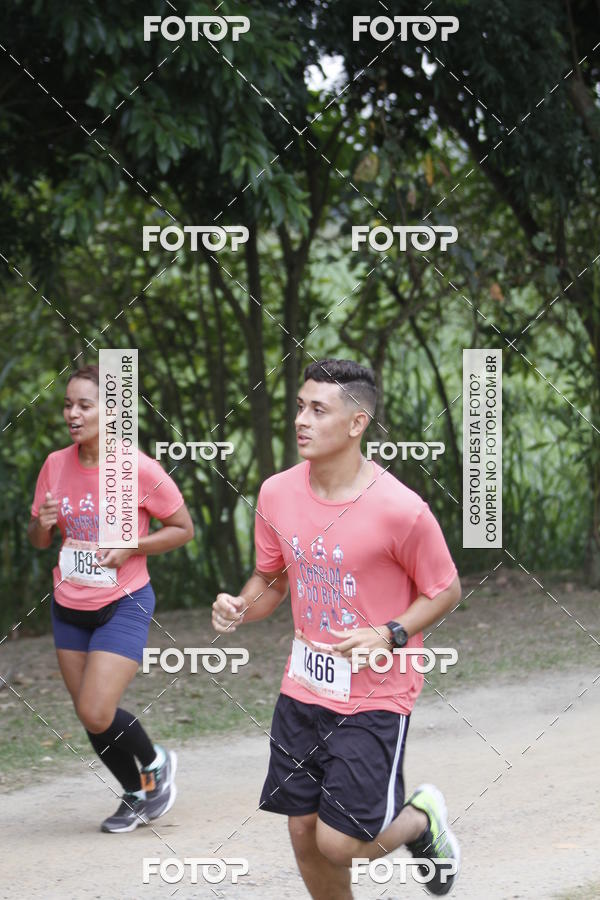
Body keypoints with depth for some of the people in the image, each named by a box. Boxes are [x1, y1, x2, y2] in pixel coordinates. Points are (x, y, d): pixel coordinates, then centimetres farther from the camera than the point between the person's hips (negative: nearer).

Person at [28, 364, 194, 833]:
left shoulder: (139, 469, -15)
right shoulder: (56, 465, -1)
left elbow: (183, 528, -5)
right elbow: (38, 539, 10)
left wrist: (129, 548, -18)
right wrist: (43, 522, -14)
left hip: (123, 605, -5)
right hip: (69, 608, 5)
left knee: (97, 714, -15)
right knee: (89, 717, 9)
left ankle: (156, 763, 15)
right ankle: (137, 794, 32)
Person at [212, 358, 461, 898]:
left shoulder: (399, 509, -19)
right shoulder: (277, 494, -3)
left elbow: (445, 591, -6)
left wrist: (389, 635, -21)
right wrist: (240, 608, -10)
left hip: (375, 698, -5)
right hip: (303, 690, 5)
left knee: (339, 842, -8)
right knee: (303, 832, 8)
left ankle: (421, 818, 24)